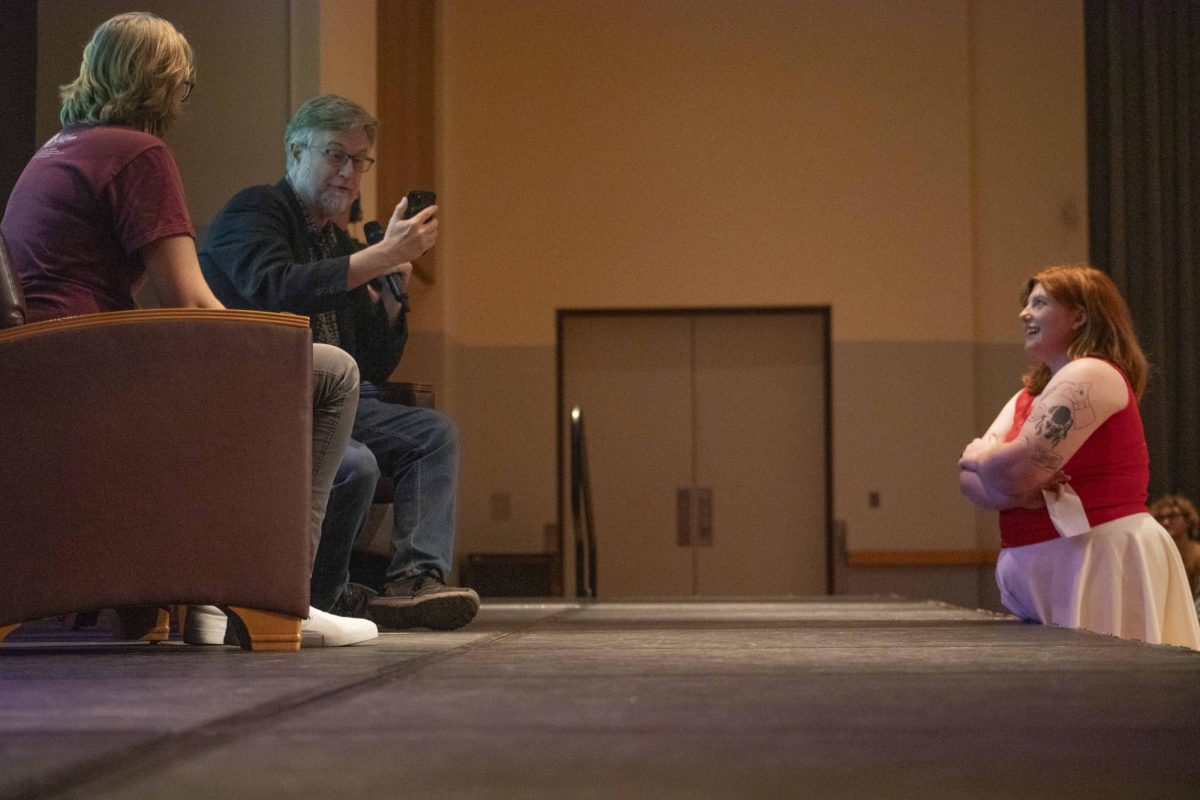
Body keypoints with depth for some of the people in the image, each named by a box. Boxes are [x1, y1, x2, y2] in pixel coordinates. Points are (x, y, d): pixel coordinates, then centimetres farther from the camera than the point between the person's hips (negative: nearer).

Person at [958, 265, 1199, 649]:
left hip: (1103, 562, -9)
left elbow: (1019, 468, -20)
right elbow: (970, 479, 9)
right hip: (1044, 576, 9)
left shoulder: (1091, 376, -10)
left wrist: (978, 456, 2)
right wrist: (1016, 489, -13)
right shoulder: (1027, 398, 19)